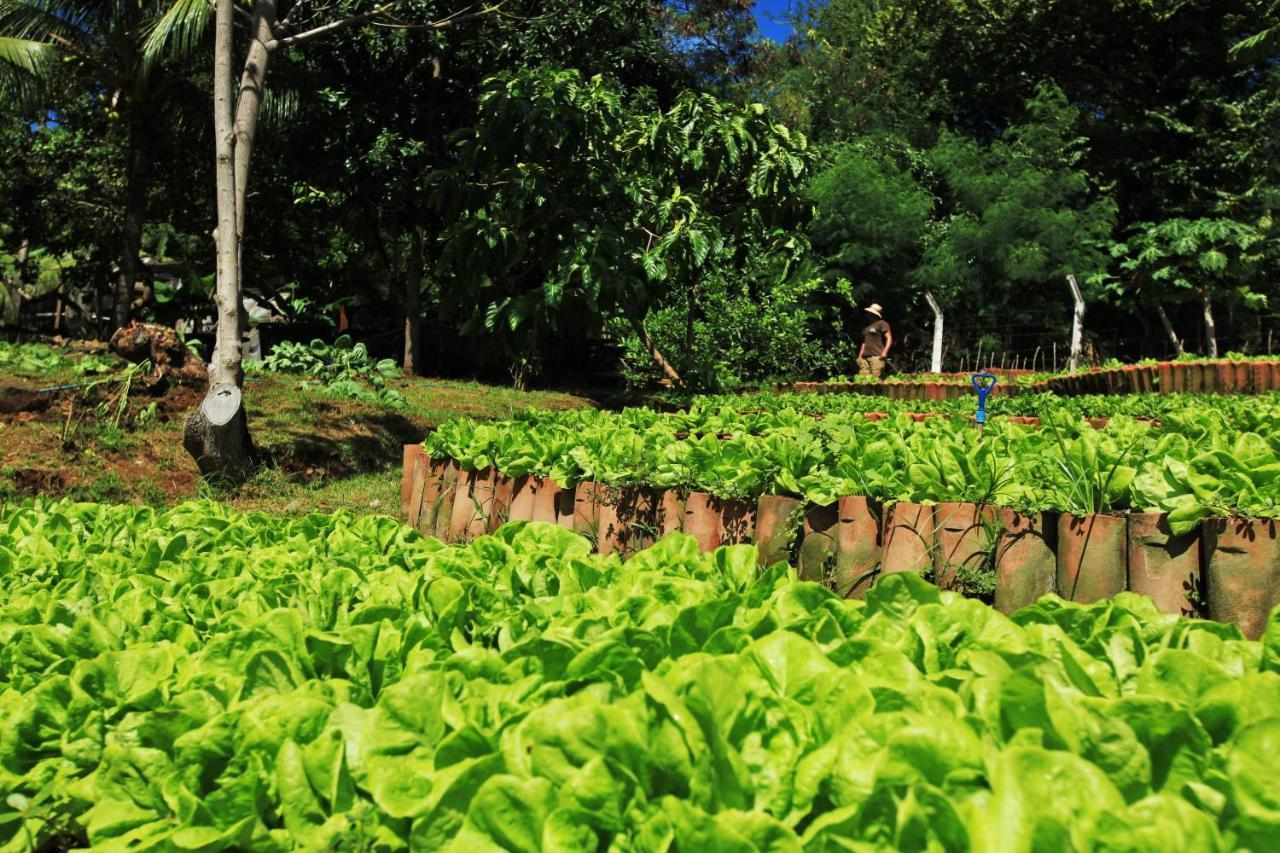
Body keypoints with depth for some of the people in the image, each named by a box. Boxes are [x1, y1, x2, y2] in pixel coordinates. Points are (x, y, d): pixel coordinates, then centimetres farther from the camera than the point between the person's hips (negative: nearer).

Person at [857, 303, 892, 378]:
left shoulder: (882, 324, 1)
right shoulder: (867, 326, 25)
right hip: (865, 357, 8)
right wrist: (860, 356, 20)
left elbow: (889, 338, -7)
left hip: (876, 357, -8)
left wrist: (884, 352, -18)